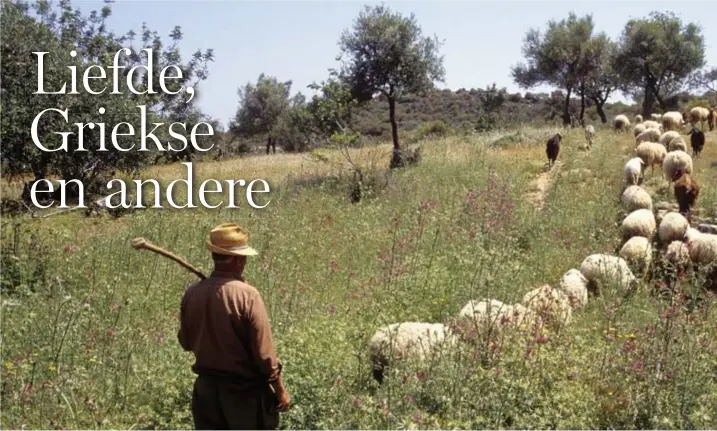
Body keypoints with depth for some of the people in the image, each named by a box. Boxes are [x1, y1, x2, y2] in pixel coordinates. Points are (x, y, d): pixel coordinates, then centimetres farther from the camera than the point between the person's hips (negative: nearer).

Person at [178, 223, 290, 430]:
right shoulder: (246, 295, -19)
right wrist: (280, 389, -5)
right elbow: (264, 351, -16)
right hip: (245, 389, -5)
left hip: (206, 387, 5)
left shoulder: (192, 293, -4)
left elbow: (186, 342, 8)